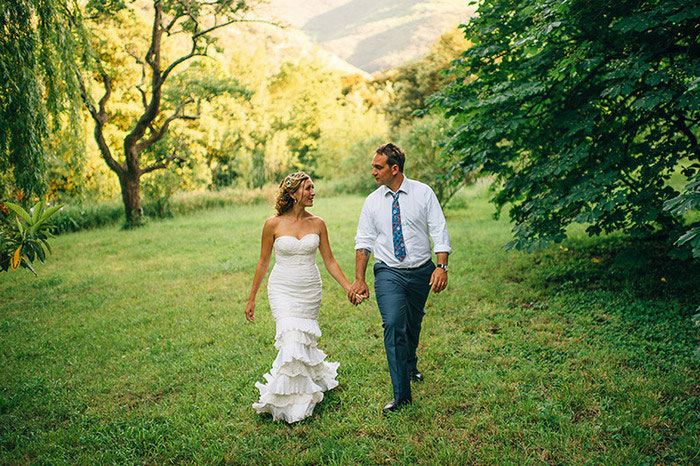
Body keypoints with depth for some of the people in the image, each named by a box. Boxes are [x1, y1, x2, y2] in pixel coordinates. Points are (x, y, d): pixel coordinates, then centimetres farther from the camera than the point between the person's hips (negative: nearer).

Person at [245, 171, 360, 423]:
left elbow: (329, 261, 7)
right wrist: (252, 298, 7)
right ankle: (289, 400, 7)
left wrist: (349, 288, 2)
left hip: (310, 290, 3)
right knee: (292, 340, -12)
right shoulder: (273, 224, -6)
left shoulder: (317, 223, 0)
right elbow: (263, 263, 3)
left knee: (305, 340, 7)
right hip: (283, 290, -2)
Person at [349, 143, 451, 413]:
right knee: (394, 324, -17)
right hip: (388, 273, 0)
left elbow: (439, 231, -5)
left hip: (421, 272, 1)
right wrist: (359, 279, -4)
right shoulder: (372, 202, 3)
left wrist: (442, 266, -18)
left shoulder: (423, 193, -2)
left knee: (413, 325, 15)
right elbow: (363, 241, 3)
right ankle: (401, 394, -8)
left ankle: (410, 366, 47)